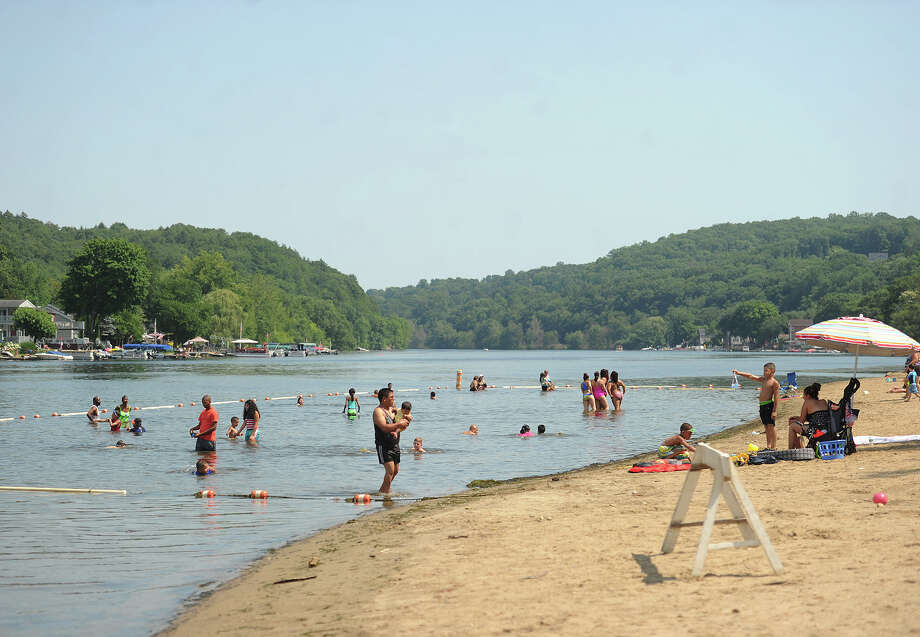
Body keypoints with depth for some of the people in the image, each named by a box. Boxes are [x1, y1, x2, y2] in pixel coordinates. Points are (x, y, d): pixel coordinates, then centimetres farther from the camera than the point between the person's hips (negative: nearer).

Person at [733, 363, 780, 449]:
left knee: (771, 426, -6)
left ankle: (773, 447, -5)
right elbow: (751, 376, 19)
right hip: (762, 406, 8)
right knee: (766, 427, 11)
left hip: (769, 405, -8)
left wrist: (774, 411, -17)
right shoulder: (763, 380, 16)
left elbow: (776, 398, -13)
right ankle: (768, 446, 16)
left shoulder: (774, 383, -8)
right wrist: (739, 373, 13)